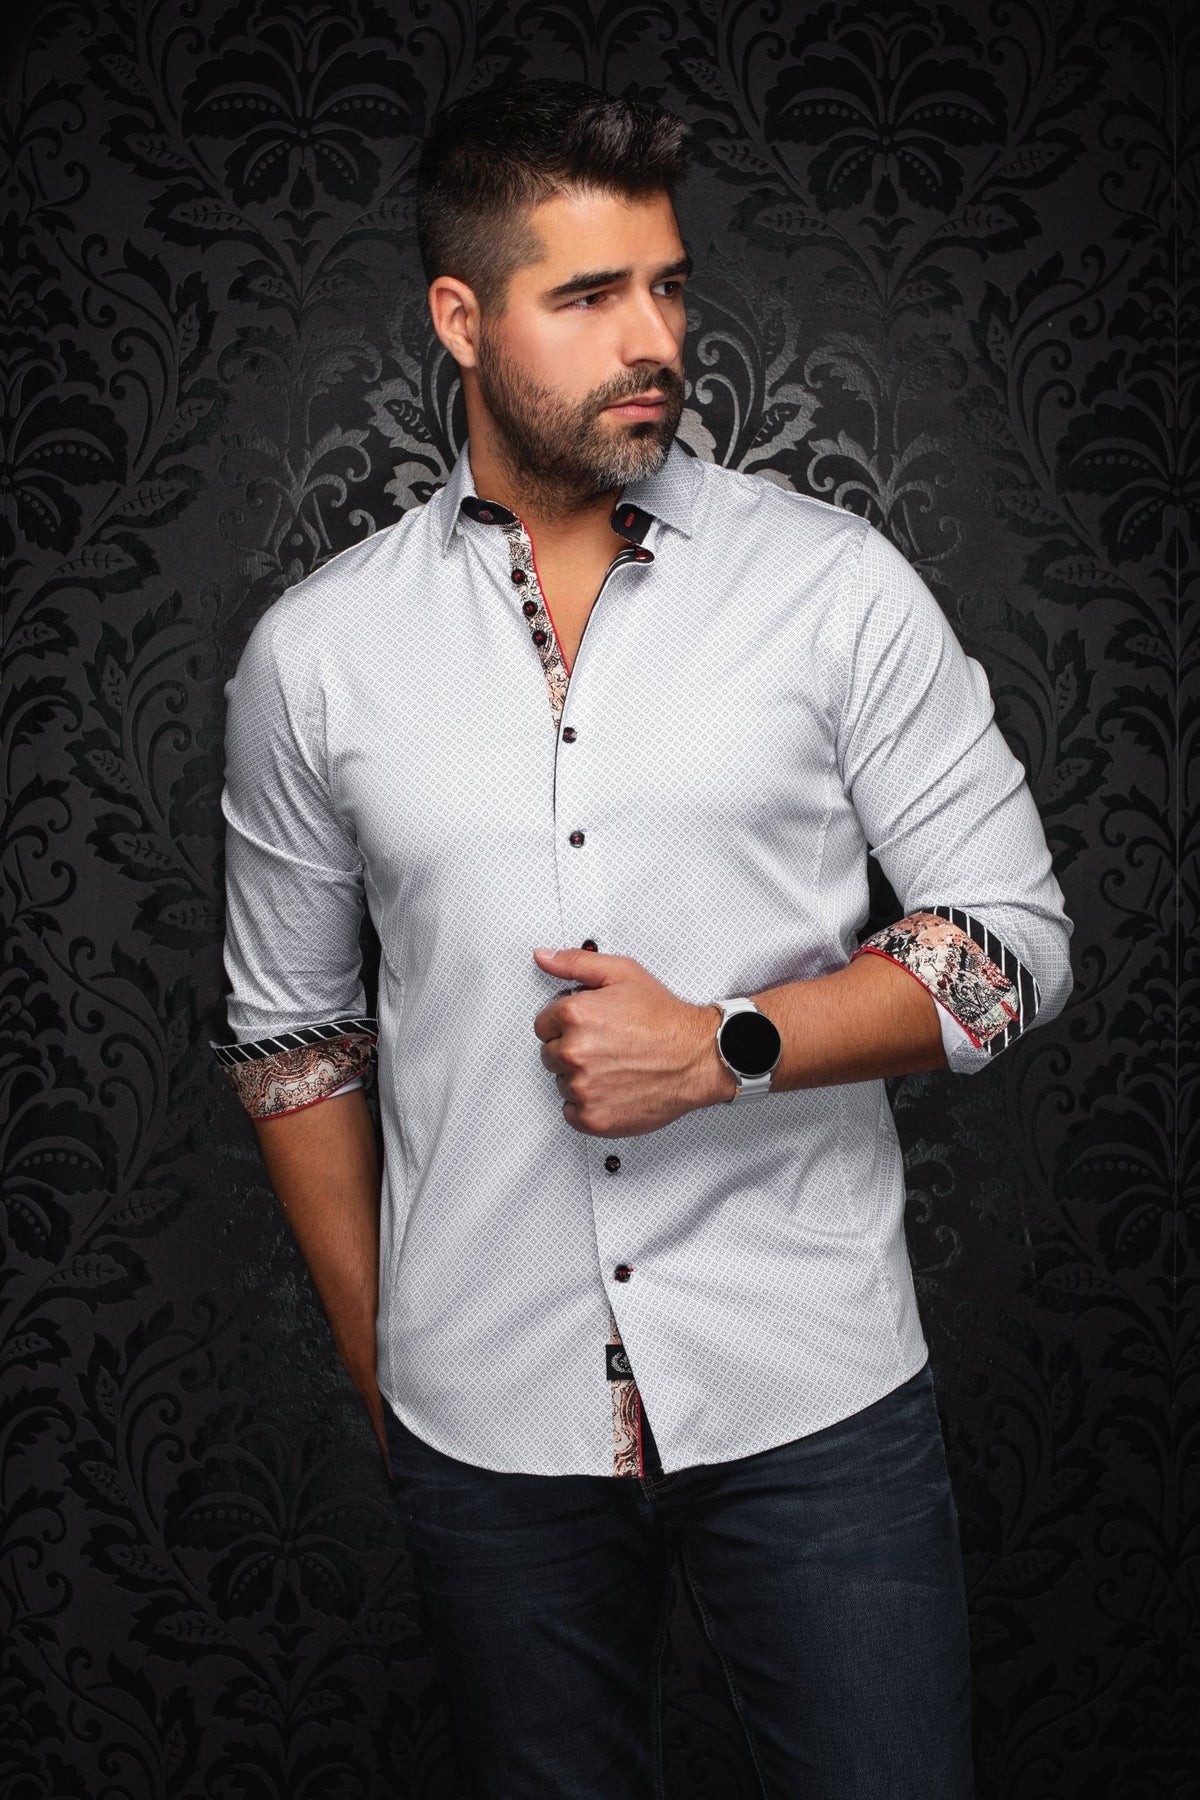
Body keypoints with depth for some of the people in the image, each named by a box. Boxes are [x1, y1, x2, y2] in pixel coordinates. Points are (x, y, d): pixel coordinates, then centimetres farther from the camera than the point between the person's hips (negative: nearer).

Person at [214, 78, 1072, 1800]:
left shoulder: (836, 585, -4)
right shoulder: (315, 653, 0)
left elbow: (1017, 941, -2)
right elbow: (292, 1028, 9)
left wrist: (723, 1048, -16)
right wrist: (378, 1365, 9)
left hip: (815, 1395, -1)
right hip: (487, 1418, 2)